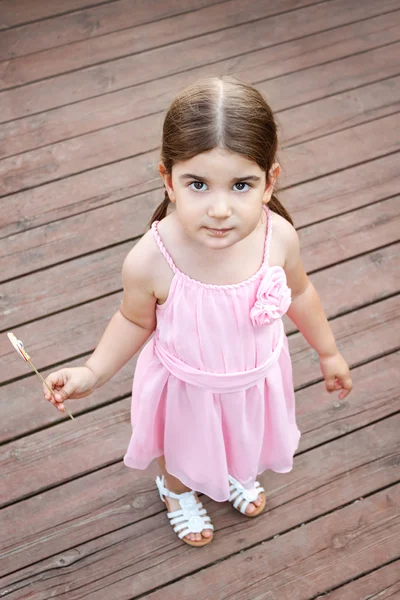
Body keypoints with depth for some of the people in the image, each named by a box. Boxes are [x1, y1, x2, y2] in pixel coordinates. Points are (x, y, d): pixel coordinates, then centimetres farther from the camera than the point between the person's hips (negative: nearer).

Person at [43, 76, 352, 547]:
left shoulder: (279, 236, -29)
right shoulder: (150, 261, -37)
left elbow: (298, 292, -6)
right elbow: (136, 321, -13)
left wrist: (328, 353, 7)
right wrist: (93, 372, -23)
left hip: (255, 379, 3)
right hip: (186, 388, -2)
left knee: (246, 437, 34)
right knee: (181, 449, 30)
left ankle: (238, 474, 73)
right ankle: (177, 492, 68)